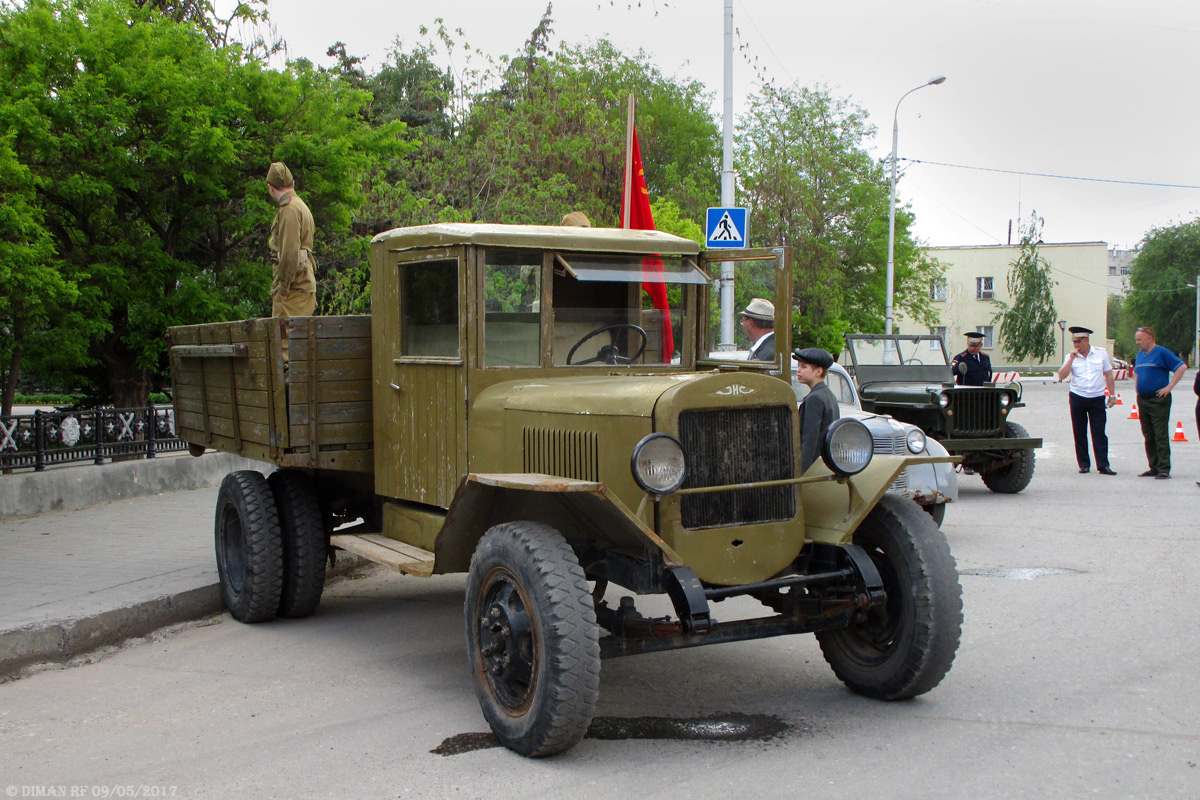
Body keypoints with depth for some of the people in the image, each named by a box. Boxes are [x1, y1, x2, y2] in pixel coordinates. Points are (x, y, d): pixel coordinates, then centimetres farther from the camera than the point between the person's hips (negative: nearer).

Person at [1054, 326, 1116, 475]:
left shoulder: (1101, 354, 4)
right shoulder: (1071, 357, 3)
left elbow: (1108, 375, 9)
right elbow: (1061, 376, -8)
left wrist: (1112, 395, 5)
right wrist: (1071, 359, -12)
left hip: (1097, 399, -1)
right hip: (1077, 398, 1)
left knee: (1099, 432, -4)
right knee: (1079, 433, 4)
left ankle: (1103, 465, -3)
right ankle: (1083, 464, 12)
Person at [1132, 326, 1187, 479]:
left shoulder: (1161, 352, -9)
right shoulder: (1140, 354, 14)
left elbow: (1182, 367, -12)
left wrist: (1169, 387, -15)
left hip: (1159, 400, -8)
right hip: (1142, 400, 8)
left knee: (1161, 436, -8)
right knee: (1148, 436, 10)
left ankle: (1164, 469, -6)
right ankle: (1154, 468, 16)